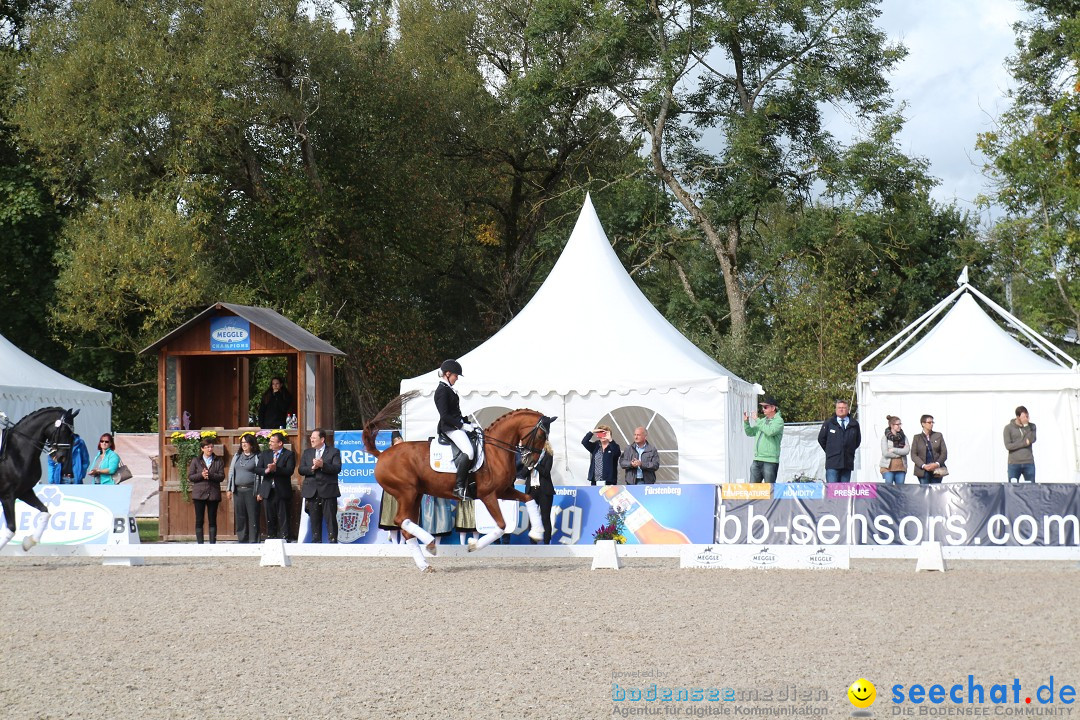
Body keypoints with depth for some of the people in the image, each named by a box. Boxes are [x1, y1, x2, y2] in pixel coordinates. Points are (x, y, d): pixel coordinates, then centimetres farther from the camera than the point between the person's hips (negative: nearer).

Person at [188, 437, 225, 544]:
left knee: (213, 520, 2)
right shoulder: (195, 461, 7)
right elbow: (190, 477, 3)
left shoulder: (219, 461, 8)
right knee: (199, 520, -1)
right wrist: (201, 475, -14)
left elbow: (221, 476, -2)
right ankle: (200, 543, 3)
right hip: (199, 494, 0)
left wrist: (210, 475, -16)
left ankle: (212, 543, 5)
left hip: (213, 494, 0)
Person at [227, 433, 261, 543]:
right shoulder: (237, 456, 16)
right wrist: (229, 488, 13)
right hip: (238, 490, 5)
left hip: (251, 490, -5)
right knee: (240, 517, 5)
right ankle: (242, 540, 12)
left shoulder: (257, 457, 0)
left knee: (253, 517, -5)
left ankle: (253, 541, -2)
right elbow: (231, 472, 19)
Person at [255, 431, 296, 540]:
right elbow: (257, 469, 6)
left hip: (282, 491, -4)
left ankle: (284, 539, -3)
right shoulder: (265, 454, 14)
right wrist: (266, 470, -15)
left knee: (283, 519, -4)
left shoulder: (289, 454, -1)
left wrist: (275, 469, -26)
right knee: (270, 519, 7)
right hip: (267, 492, 4)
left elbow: (289, 471, -13)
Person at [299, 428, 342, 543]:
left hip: (328, 491, -4)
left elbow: (337, 469, -11)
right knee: (314, 520, 8)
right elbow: (301, 470, 5)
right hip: (312, 492, 4)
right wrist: (312, 468, -13)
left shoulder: (333, 452, 2)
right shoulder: (307, 453, 15)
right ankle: (316, 542, 14)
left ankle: (333, 542, -3)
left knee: (331, 519, -5)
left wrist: (322, 465, -22)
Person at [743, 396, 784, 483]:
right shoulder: (762, 421, 17)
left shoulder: (779, 420, -4)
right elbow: (750, 432, 22)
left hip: (770, 461, -7)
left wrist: (757, 420, -14)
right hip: (757, 460, 7)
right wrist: (746, 421, 4)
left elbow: (770, 431, -21)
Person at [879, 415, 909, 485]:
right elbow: (885, 453, -12)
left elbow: (907, 450, -5)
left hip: (901, 467, 3)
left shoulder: (903, 437, 8)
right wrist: (900, 453, -8)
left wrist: (894, 450, -12)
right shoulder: (885, 438, -2)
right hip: (888, 467, -3)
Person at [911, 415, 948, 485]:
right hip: (923, 471, -1)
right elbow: (913, 455, 2)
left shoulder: (938, 436, 11)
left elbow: (944, 453, 7)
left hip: (937, 470, 1)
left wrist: (937, 464, -11)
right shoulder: (917, 438, 8)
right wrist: (923, 466, -13)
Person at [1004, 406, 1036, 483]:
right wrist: (1024, 443, -9)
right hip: (1014, 463, -2)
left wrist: (1026, 426, -11)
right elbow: (1008, 446, -8)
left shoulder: (1031, 426, 8)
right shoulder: (1009, 428, 0)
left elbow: (1032, 439, -9)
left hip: (1029, 463, 2)